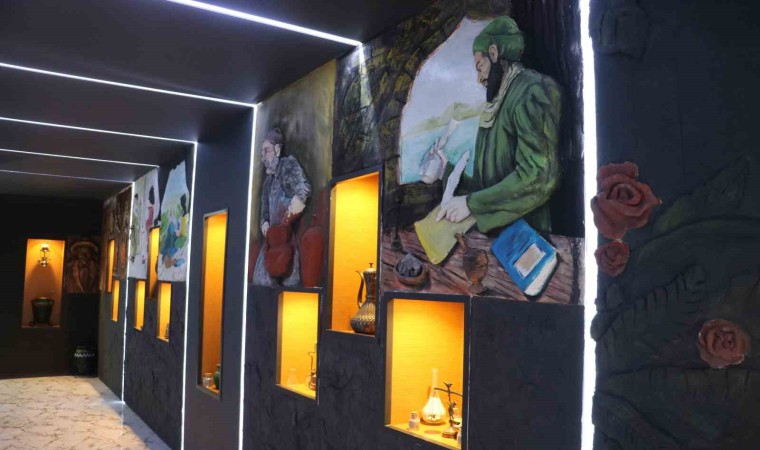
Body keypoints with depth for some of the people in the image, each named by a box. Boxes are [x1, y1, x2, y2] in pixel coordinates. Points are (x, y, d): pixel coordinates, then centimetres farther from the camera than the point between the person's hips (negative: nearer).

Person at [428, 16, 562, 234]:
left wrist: (472, 203, -16)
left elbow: (538, 177, -20)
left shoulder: (531, 92, -7)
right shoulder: (501, 104, 18)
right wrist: (448, 172, 15)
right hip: (497, 231, 7)